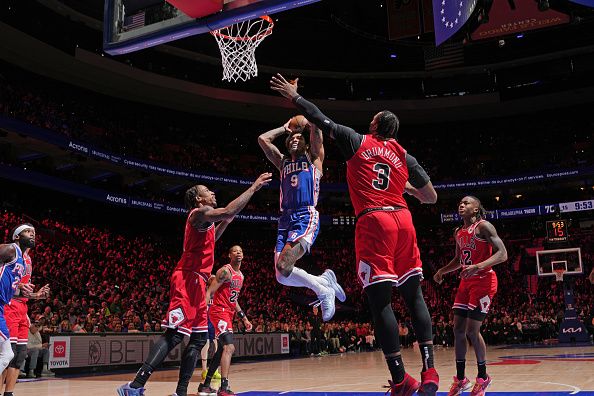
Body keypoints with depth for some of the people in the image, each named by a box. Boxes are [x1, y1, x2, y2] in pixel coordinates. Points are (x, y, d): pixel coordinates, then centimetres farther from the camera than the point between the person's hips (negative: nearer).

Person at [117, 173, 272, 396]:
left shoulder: (204, 219, 23)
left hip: (196, 282, 10)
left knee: (199, 338, 9)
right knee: (174, 335, -16)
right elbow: (228, 210, -25)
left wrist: (225, 223, 31)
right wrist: (254, 187, -18)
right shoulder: (199, 213, -7)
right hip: (188, 280, -10)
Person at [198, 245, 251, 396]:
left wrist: (244, 319, 21)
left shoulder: (241, 275, 16)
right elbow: (209, 292, -18)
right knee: (229, 347, -21)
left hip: (229, 313, 10)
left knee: (222, 350, 14)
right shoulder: (225, 271, -12)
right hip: (219, 312, -10)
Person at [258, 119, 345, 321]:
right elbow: (262, 139, 24)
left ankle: (323, 291, -5)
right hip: (286, 219, 6)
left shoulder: (313, 158, 14)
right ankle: (325, 281, 15)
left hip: (307, 217, -6)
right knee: (282, 276, -7)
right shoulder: (283, 162, 27)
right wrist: (285, 128, 31)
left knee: (283, 266, -25)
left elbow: (316, 130, 4)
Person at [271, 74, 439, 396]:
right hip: (403, 220, 4)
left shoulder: (358, 142, 11)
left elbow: (321, 119, 16)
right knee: (414, 296, 10)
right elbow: (431, 197, 17)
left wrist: (293, 95, 30)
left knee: (380, 301, -5)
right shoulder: (404, 156, 18)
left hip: (373, 221, -4)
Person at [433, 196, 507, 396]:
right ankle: (460, 379, 14)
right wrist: (442, 271, 10)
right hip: (466, 282, 8)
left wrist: (478, 266, -33)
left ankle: (483, 377, 11)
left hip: (483, 281, -8)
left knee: (472, 331, -8)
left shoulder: (483, 227, -11)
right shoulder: (458, 233, 13)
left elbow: (502, 254, -20)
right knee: (458, 329, 3)